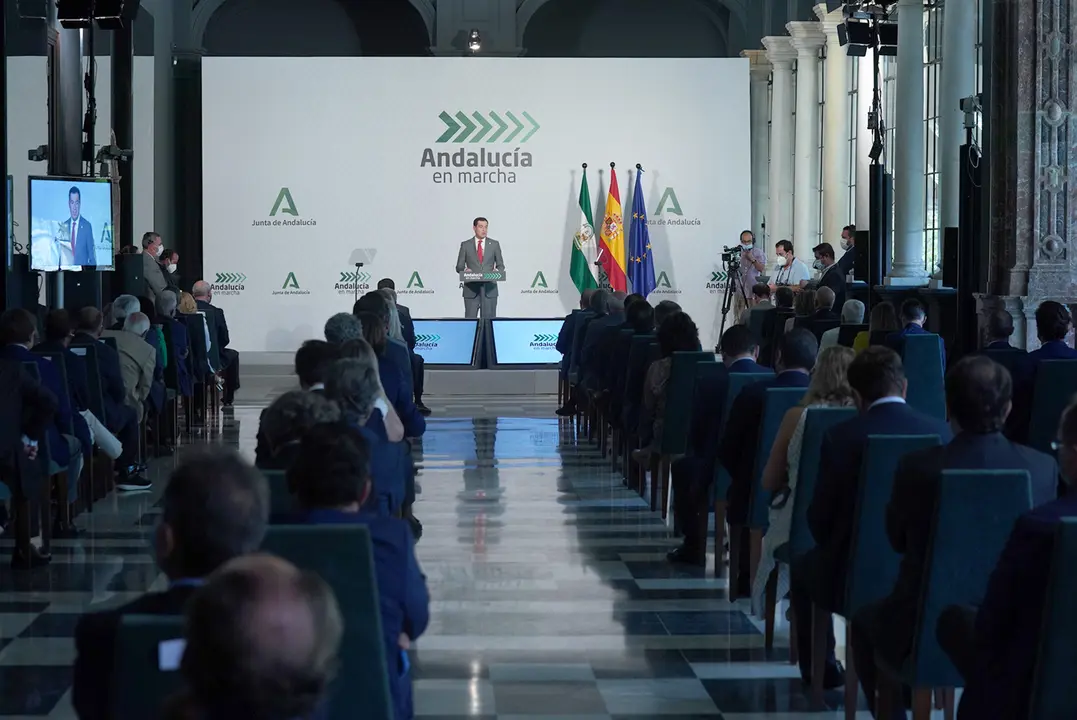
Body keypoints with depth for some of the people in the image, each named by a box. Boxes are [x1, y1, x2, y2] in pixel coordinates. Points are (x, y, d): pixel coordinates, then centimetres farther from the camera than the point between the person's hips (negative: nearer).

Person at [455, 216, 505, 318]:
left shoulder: (494, 244, 9)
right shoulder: (465, 245, 7)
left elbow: (501, 265, 12)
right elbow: (459, 267, 8)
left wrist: (497, 271, -10)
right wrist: (465, 270, -14)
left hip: (489, 288, 1)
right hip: (471, 289, -1)